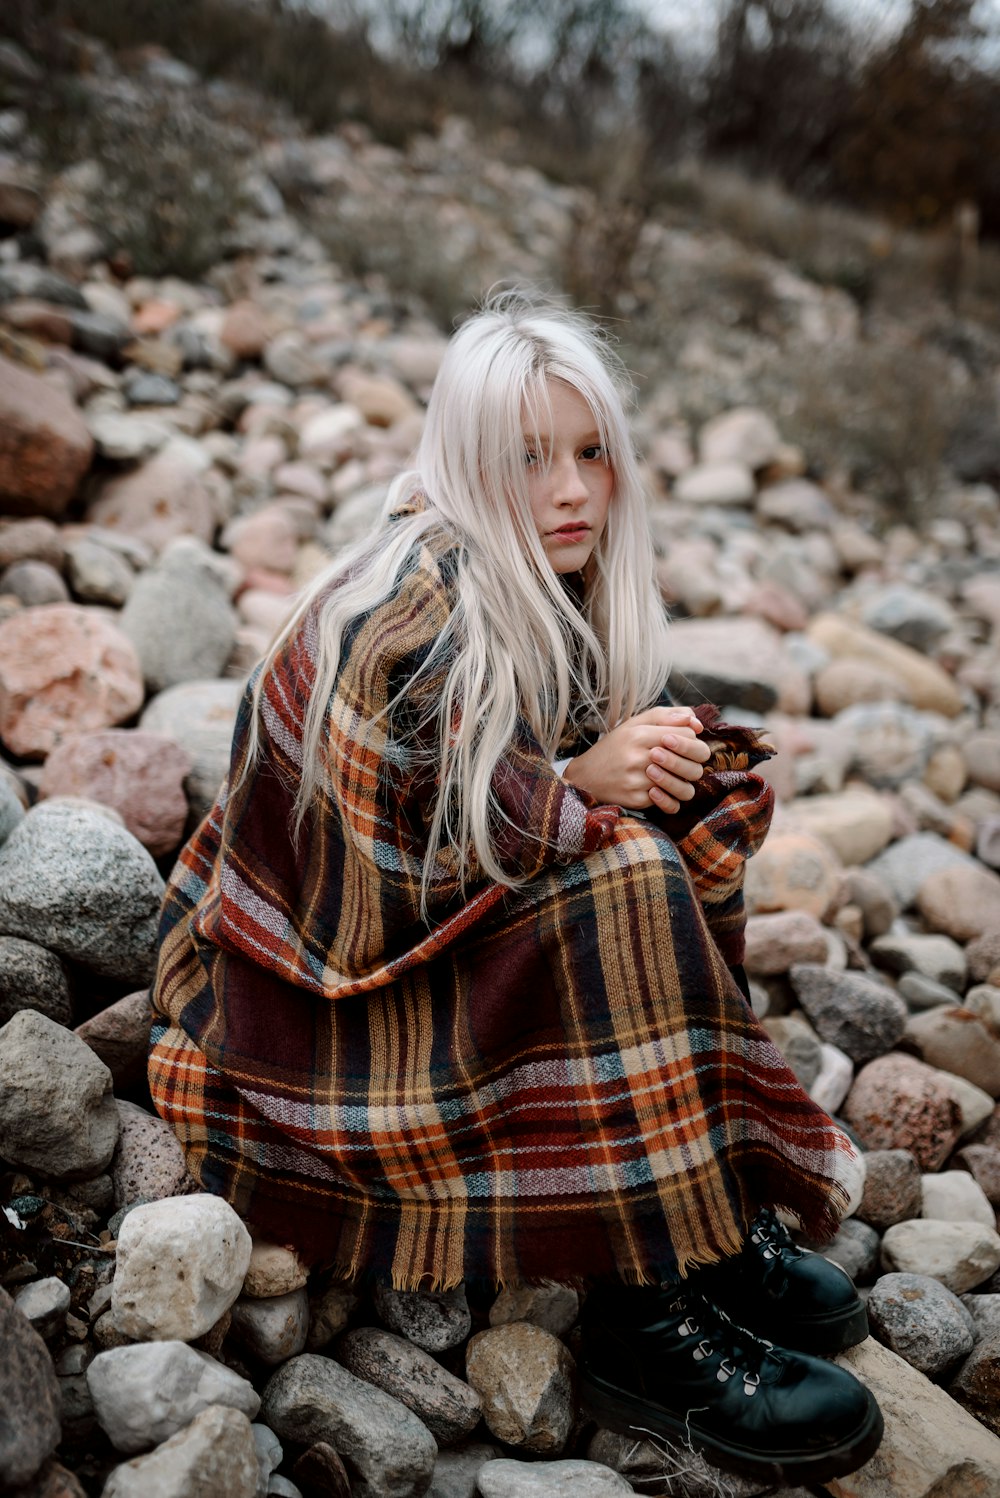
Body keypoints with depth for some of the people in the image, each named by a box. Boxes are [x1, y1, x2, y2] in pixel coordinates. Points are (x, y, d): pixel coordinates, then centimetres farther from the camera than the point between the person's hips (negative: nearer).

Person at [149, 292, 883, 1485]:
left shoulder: (550, 587, 3)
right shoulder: (410, 607, -22)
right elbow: (382, 857, -23)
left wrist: (650, 764, -13)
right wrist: (577, 783, -24)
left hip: (455, 933, 9)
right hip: (323, 982, -8)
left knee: (691, 817, -4)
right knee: (629, 885, -26)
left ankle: (721, 1219, -5)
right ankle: (646, 1321, -20)